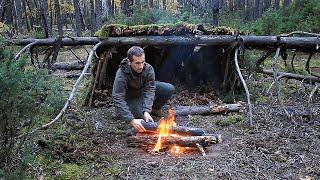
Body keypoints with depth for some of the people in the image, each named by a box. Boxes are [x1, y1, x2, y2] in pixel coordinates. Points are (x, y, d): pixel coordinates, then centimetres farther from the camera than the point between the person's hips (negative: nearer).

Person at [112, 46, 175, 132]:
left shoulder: (148, 69, -23)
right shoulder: (121, 75, -34)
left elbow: (150, 90, -26)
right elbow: (118, 99, -39)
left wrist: (146, 111, -40)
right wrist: (132, 120, -47)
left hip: (144, 91, 3)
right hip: (130, 98, -3)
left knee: (169, 89, -16)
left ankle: (154, 109, 9)